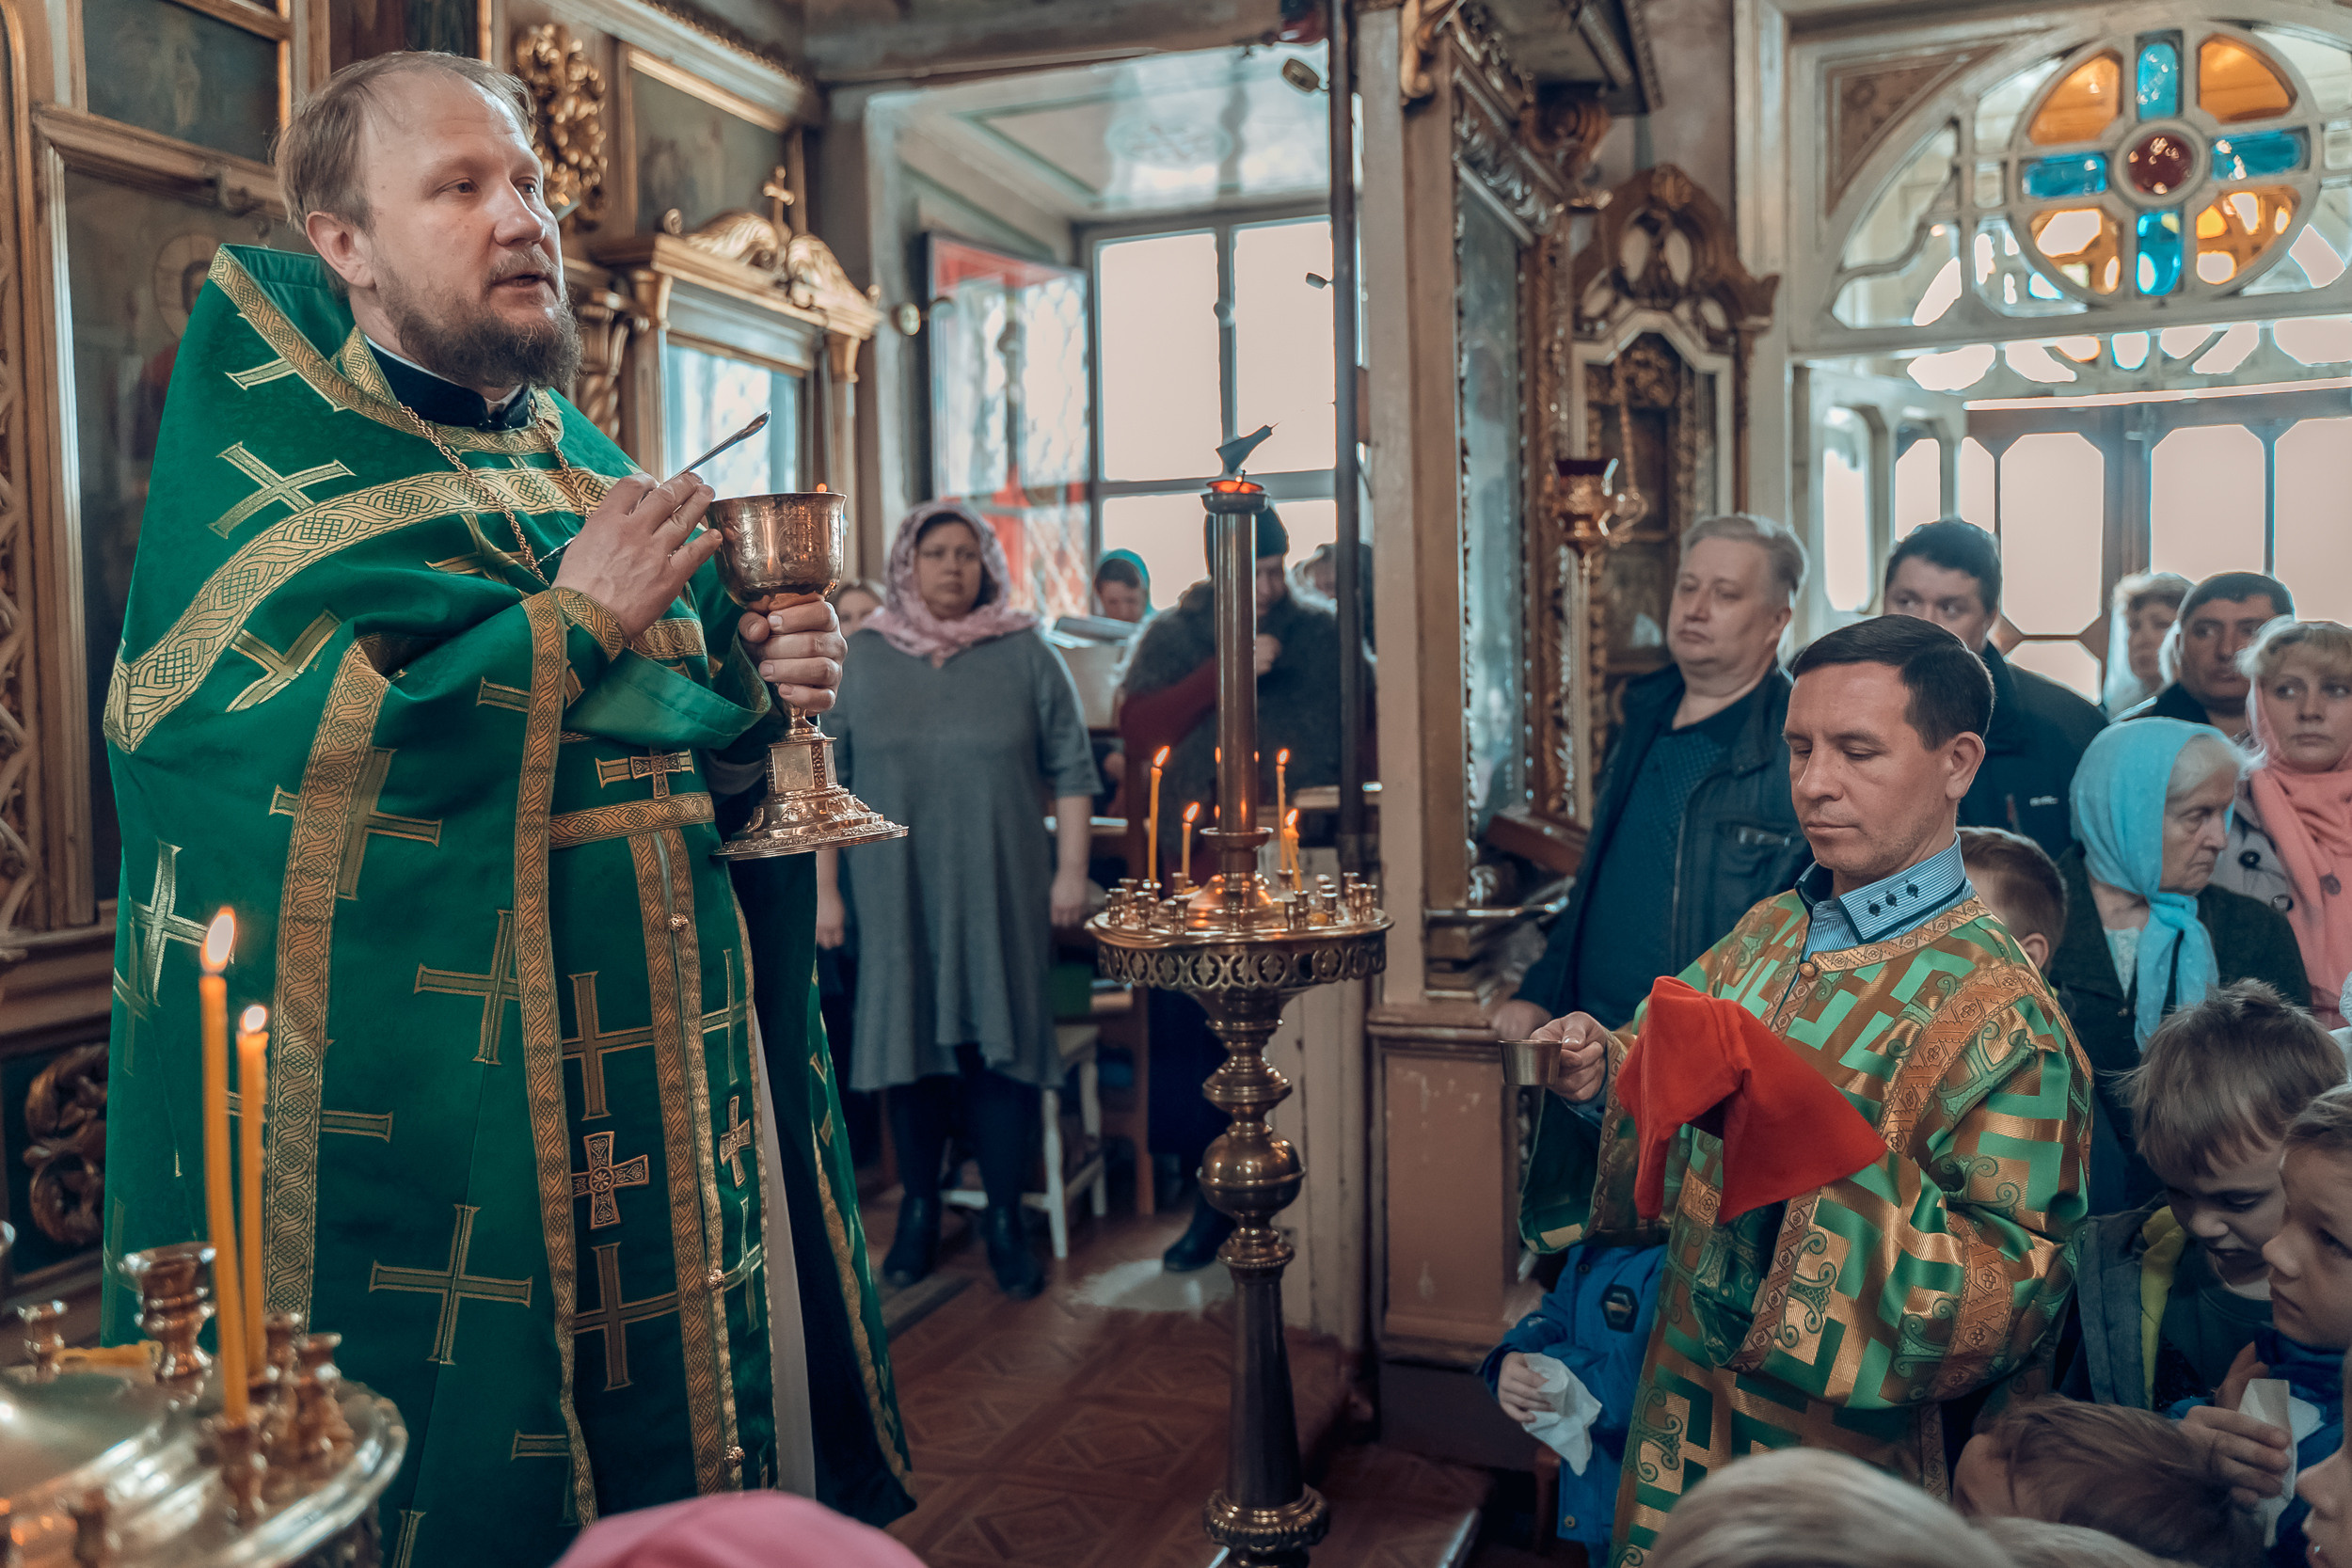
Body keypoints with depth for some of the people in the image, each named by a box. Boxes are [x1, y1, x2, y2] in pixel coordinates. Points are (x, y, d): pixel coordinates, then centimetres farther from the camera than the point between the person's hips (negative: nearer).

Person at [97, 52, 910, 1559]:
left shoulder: (589, 464, 13)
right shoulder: (274, 462, -6)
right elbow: (261, 752, -21)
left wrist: (760, 690, -6)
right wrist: (571, 618, -17)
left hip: (665, 1074, 6)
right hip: (424, 1096, -6)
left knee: (705, 1415, 14)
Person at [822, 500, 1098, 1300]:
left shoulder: (1026, 655, 2)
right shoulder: (860, 659, 5)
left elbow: (1070, 769, 3)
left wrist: (1071, 869, -4)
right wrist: (823, 888, 3)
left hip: (1002, 891, -1)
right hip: (896, 894, 1)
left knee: (1001, 1042, -1)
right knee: (910, 1040, 7)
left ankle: (1005, 1219, 12)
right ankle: (918, 1210, 22)